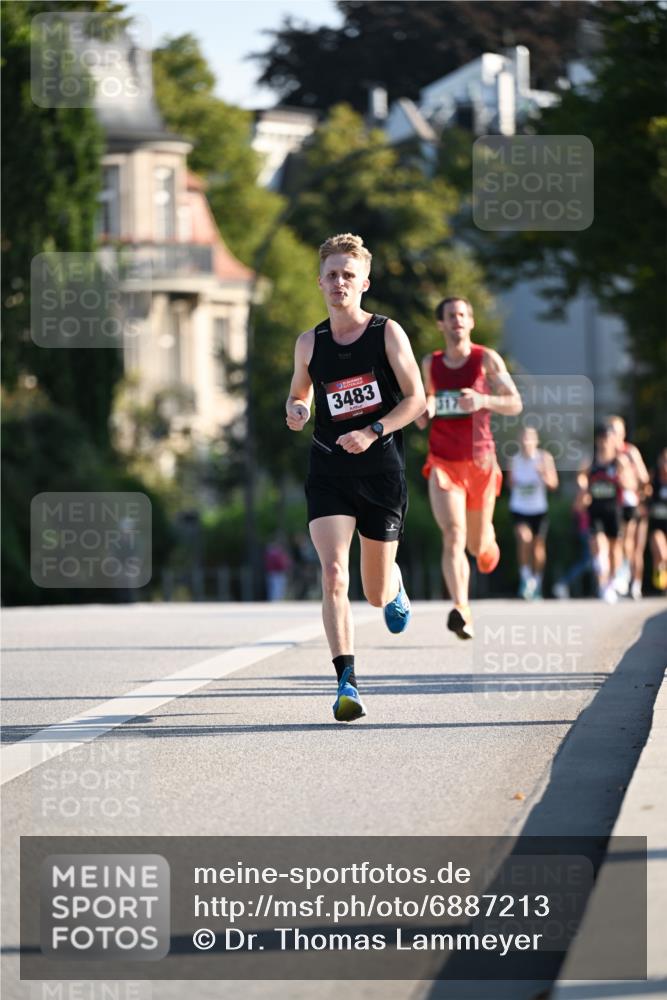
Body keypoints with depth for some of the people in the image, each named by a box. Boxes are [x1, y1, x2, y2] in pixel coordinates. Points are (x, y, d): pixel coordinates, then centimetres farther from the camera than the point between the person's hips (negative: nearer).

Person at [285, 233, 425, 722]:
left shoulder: (387, 333, -3)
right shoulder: (310, 343, 6)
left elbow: (416, 398, -5)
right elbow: (299, 393, 22)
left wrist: (372, 432, -19)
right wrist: (295, 411, -2)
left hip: (381, 467, -1)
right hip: (329, 467, 1)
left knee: (376, 593, 8)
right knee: (334, 573, -20)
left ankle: (395, 587, 48)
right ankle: (347, 681, -20)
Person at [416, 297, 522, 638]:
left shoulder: (487, 360, 1)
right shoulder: (430, 364, 9)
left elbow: (515, 404, -3)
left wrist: (483, 400, -21)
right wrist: (423, 413, -2)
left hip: (480, 462, 0)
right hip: (443, 463, 1)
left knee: (477, 546, 11)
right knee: (453, 536, -20)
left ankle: (488, 539, 50)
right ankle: (461, 611, -30)